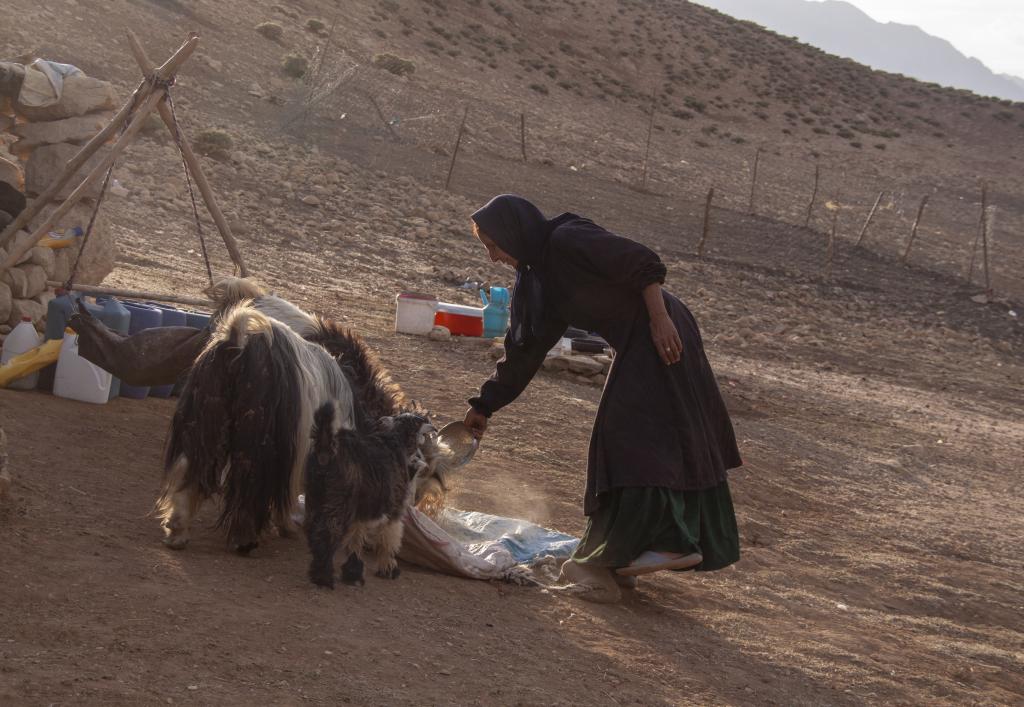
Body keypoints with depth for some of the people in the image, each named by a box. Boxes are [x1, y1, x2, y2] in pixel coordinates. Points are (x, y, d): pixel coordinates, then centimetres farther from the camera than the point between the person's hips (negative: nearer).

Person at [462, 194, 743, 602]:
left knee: (637, 438, -13)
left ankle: (671, 541, -14)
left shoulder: (569, 240, -14)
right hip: (635, 348, 9)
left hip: (660, 338, -9)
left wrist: (660, 320, -22)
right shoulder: (538, 279, 13)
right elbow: (523, 350, 17)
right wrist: (485, 405, 17)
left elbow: (645, 264, -17)